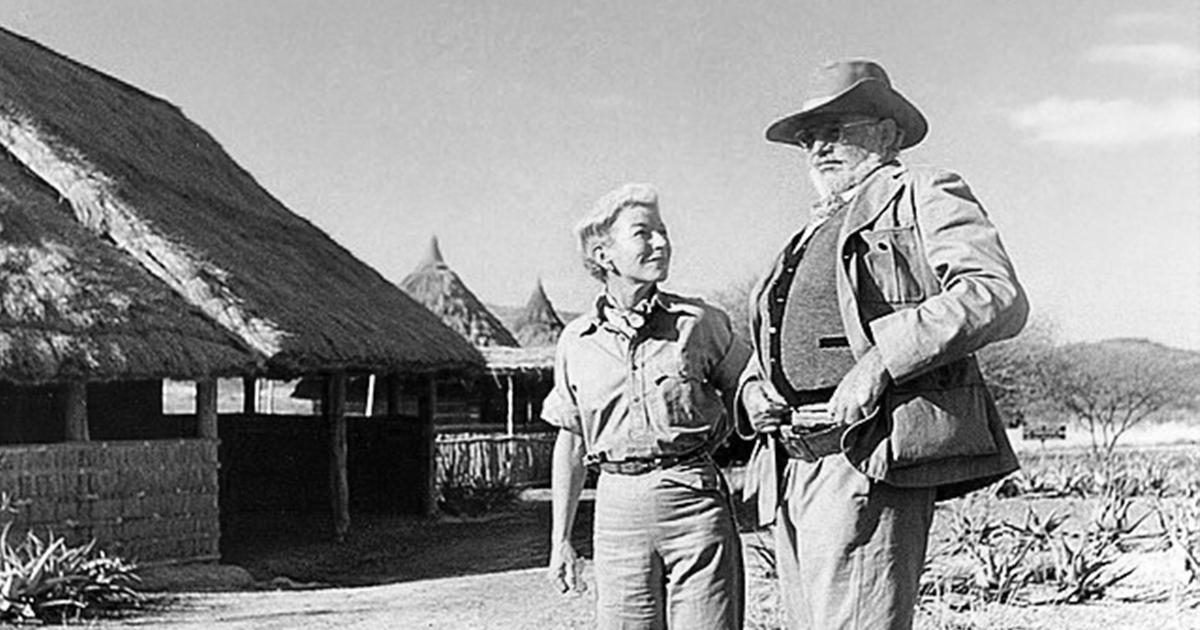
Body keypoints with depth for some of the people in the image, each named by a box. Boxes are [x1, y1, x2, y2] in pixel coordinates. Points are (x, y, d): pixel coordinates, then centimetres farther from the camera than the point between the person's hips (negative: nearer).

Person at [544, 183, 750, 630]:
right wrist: (560, 538, 15)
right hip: (619, 505, 1)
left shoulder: (700, 322, 2)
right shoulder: (576, 341, 6)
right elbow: (570, 443, 14)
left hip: (695, 498, -1)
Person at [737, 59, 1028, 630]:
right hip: (791, 468, 8)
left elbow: (998, 297, -9)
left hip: (871, 456, -8)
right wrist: (753, 391, 10)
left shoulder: (922, 195, 8)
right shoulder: (810, 236, 31)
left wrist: (880, 360, -17)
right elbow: (766, 350, 34)